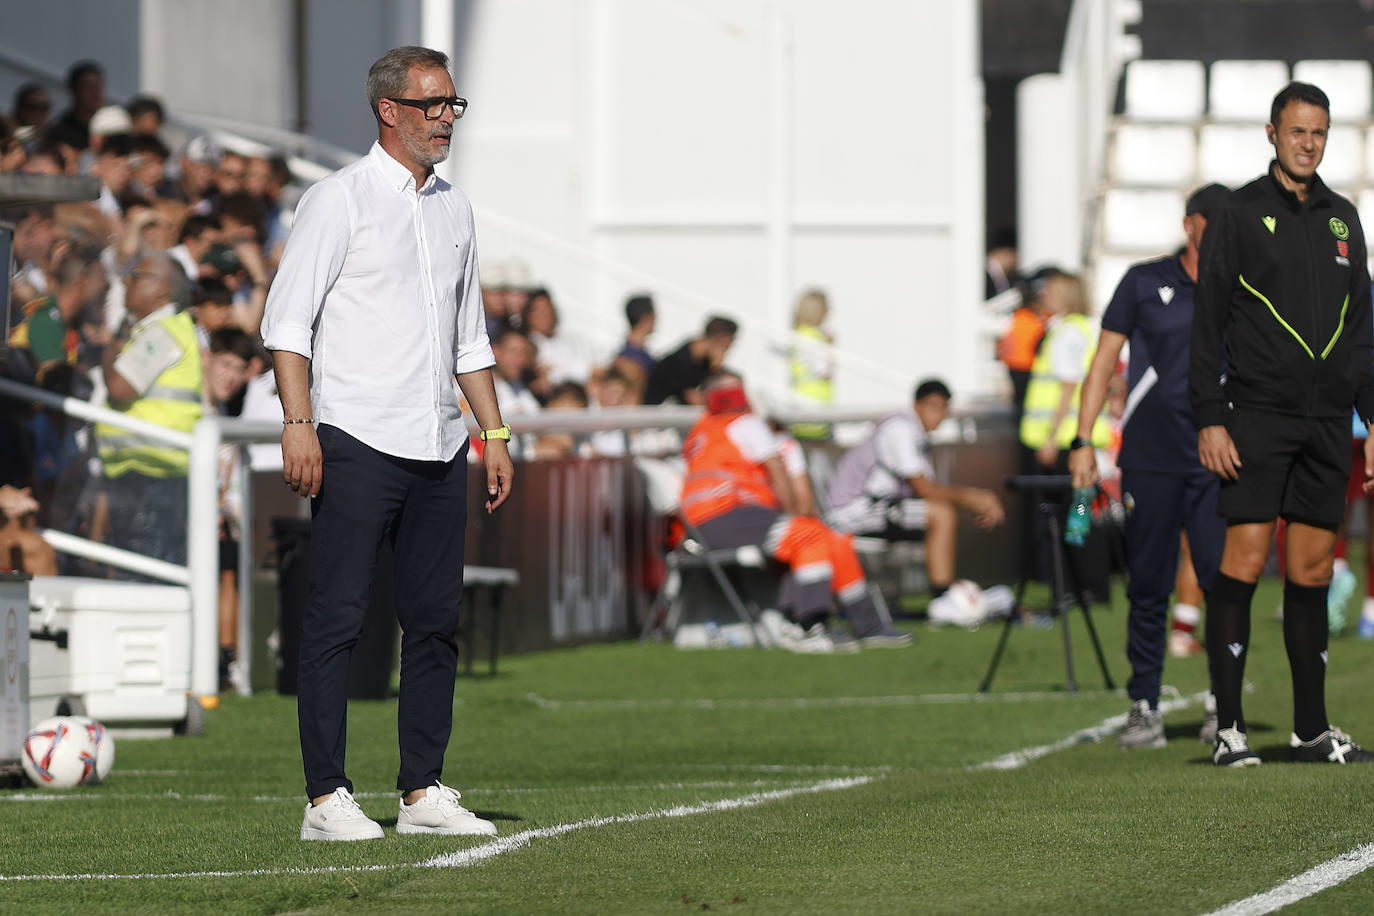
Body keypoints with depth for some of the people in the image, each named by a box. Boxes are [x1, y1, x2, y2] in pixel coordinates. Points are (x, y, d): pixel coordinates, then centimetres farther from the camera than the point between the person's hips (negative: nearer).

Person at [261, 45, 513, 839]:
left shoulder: (454, 209, 17)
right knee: (339, 618, -7)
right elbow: (288, 320, -8)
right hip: (356, 443, -7)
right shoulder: (339, 200, -4)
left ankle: (424, 790, 12)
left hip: (439, 447, 7)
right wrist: (299, 424, -17)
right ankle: (327, 798, -7)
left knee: (436, 619, 6)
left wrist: (495, 431, 17)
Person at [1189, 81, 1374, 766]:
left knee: (1313, 568, 6)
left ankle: (1311, 728, 11)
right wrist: (1209, 419, -10)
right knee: (1245, 557, -10)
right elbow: (1207, 324, -3)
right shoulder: (1240, 215, -1)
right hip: (1257, 414, -5)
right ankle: (1228, 726, -8)